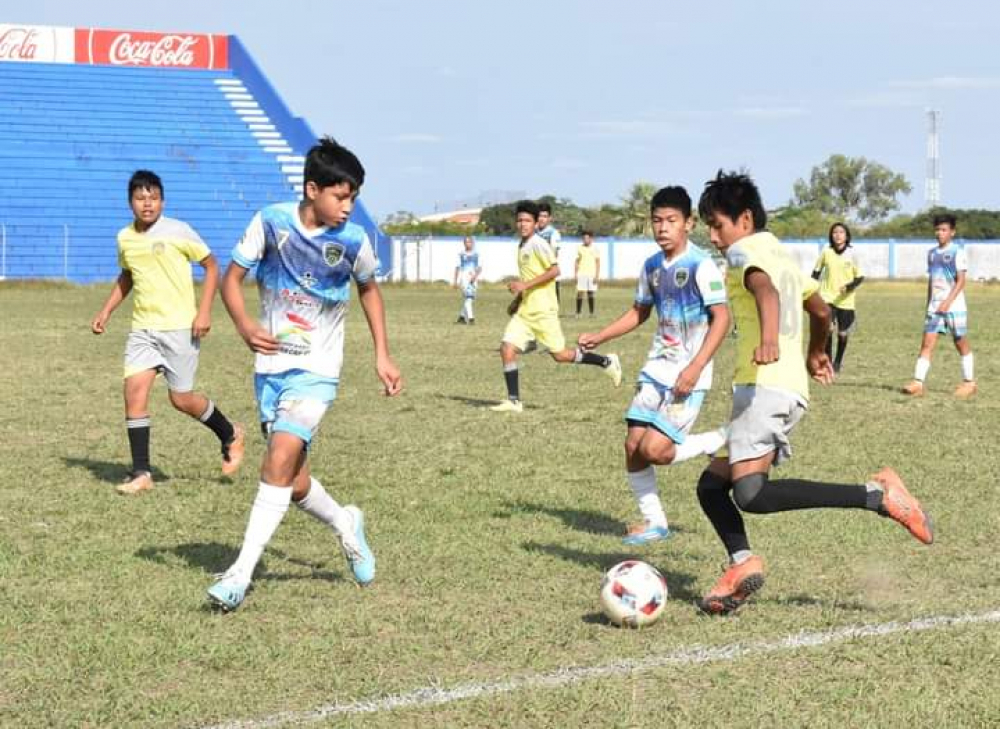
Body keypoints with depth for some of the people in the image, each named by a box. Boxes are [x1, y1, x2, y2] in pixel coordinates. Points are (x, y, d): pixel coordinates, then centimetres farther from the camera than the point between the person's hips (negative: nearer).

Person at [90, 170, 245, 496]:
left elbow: (211, 265, -1)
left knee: (181, 398, 0)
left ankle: (230, 435, 28)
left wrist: (204, 311, -10)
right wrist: (106, 311, 17)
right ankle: (141, 473, -5)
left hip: (179, 326, -4)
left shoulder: (178, 232, -9)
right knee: (134, 389, -10)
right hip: (142, 328, 4)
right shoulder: (125, 237, 7)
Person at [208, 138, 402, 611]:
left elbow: (369, 290, 12)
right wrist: (245, 326, -20)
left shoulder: (353, 240, -7)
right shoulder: (271, 222, -9)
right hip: (271, 365, 2)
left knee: (280, 460, -21)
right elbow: (232, 277, -1)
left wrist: (383, 356, 9)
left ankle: (241, 573, -19)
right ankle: (346, 526, 36)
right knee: (294, 483, 5)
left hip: (317, 371, -2)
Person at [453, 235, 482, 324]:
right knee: (467, 298, -16)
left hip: (474, 279, 3)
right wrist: (455, 281, 7)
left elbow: (479, 268, 4)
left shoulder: (476, 255, 9)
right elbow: (458, 268, 10)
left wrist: (475, 275, -15)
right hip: (464, 278, -3)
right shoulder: (461, 255, 7)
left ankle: (462, 316, 25)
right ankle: (470, 317, -22)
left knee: (469, 299, 8)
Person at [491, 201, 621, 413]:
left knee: (560, 355, -3)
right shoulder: (522, 246, 14)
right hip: (524, 310, 8)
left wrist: (525, 285, -23)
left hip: (543, 310, -8)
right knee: (507, 349, -5)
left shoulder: (538, 244, -12)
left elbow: (554, 270, -20)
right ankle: (514, 401, -1)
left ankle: (607, 362, 15)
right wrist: (517, 299, 19)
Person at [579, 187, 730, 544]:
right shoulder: (651, 266, 9)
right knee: (633, 445, 1)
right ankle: (652, 520, 16)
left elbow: (721, 318, -15)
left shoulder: (701, 265, -13)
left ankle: (721, 442, 7)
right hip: (656, 368, 7)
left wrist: (695, 368, -21)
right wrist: (599, 337, 12)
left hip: (689, 376, -7)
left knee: (655, 451, -16)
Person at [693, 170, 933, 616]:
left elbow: (765, 289, -23)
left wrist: (769, 339, -42)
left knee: (751, 494, -23)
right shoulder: (782, 256, 25)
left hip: (764, 386, -10)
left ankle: (877, 494, -25)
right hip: (792, 389, 10)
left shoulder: (746, 250, -1)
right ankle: (742, 562, -10)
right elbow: (821, 312, 37)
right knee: (712, 486, 13)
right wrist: (815, 354, 57)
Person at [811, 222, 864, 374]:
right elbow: (817, 271, 11)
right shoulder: (826, 252, -3)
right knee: (828, 329, -20)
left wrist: (850, 286, -19)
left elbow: (860, 277, -1)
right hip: (827, 298, 0)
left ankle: (838, 362, 31)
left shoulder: (852, 255, -6)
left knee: (842, 334, 7)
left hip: (845, 300, 0)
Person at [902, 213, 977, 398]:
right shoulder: (932, 253, 12)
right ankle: (918, 383, -12)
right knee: (927, 343, -5)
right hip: (934, 306, 5)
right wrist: (928, 305, 17)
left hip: (954, 306, -5)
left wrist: (947, 302, -23)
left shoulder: (957, 252, -7)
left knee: (961, 343, 5)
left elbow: (961, 281, -13)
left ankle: (969, 383, 18)